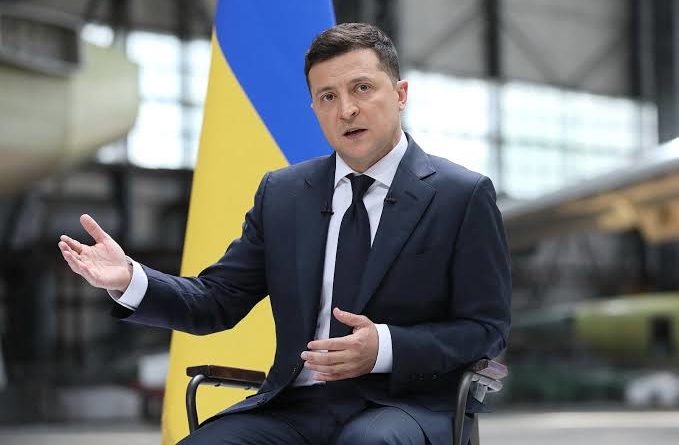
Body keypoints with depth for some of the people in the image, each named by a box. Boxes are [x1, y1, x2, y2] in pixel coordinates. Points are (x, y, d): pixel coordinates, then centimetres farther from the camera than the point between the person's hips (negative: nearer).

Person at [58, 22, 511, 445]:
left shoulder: (464, 196, -1)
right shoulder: (283, 193, 11)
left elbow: (486, 328, -1)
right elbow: (219, 301, 10)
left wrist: (387, 347, -18)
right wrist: (130, 279, -9)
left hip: (405, 405, -4)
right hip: (295, 405, 4)